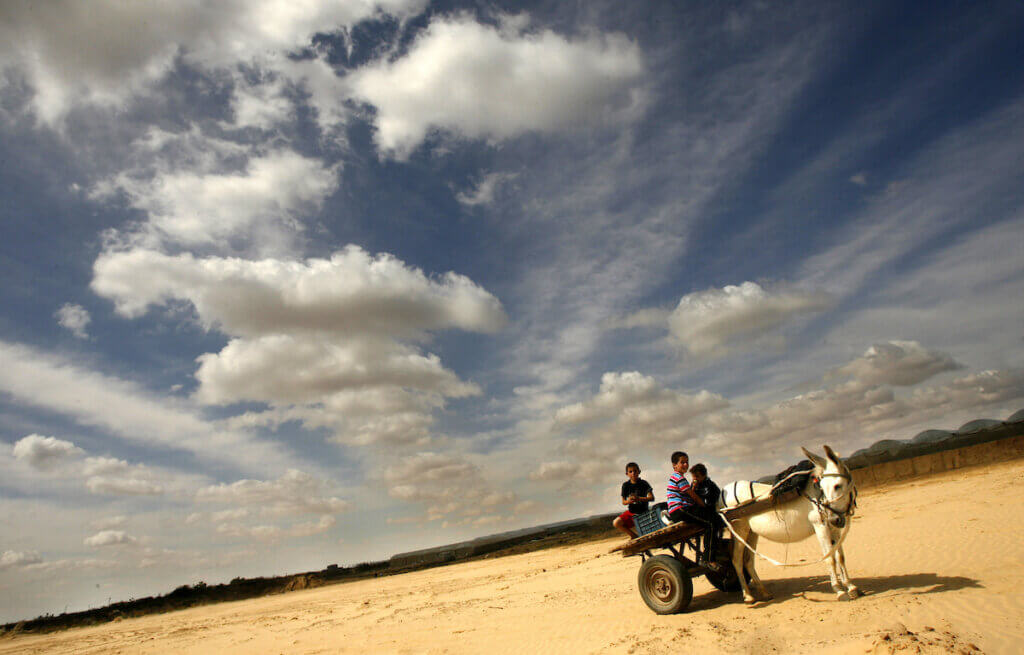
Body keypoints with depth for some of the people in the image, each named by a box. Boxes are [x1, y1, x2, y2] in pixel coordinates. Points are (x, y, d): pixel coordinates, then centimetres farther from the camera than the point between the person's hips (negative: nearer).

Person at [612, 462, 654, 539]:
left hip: (643, 512, -3)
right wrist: (628, 501, -22)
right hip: (631, 512, 3)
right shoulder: (626, 485, -1)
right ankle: (634, 536, 5)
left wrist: (639, 498, -29)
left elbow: (652, 498, -15)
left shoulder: (643, 483, -7)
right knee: (616, 523, -15)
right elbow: (623, 502, 2)